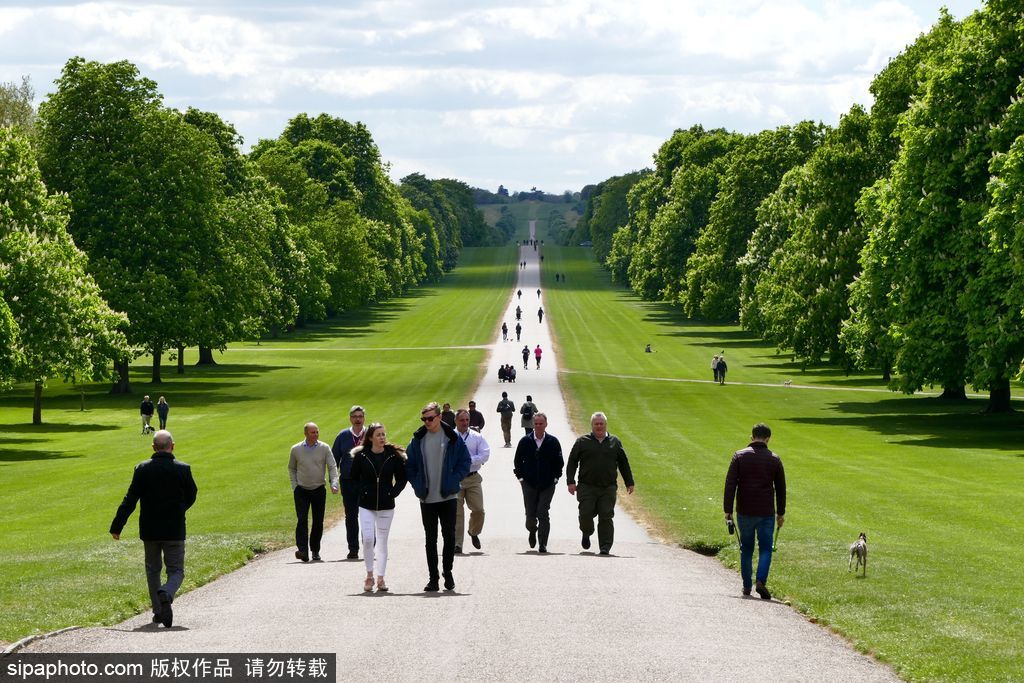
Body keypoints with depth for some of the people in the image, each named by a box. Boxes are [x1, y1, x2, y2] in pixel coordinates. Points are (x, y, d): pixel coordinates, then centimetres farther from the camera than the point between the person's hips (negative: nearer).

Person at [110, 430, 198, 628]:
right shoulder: (182, 469, -7)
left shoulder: (142, 469, -6)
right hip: (175, 530, -1)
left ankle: (158, 612, 18)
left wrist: (117, 526, -4)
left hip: (149, 530, 1)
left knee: (153, 570, 18)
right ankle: (166, 595, -27)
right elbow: (191, 496, 6)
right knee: (176, 571, 5)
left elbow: (130, 500, -8)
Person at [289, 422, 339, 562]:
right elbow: (291, 468, 12)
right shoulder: (296, 449, 0)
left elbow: (332, 467, -3)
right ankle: (303, 551, -21)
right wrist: (294, 486, 4)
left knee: (318, 522, 5)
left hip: (319, 490, 1)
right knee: (302, 520, -14)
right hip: (301, 490, -1)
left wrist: (334, 484, -17)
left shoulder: (324, 448, -2)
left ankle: (315, 551, 19)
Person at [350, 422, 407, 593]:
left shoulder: (393, 456, -1)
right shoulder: (361, 456, -3)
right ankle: (369, 575, 1)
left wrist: (393, 493, -4)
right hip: (366, 505, -1)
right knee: (368, 538, -14)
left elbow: (402, 478, 8)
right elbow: (354, 477, 8)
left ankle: (380, 578, 13)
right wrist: (362, 491, -4)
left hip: (386, 506, 1)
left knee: (382, 542, 5)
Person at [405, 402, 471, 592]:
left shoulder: (452, 438, -3)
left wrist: (453, 480, -9)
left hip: (448, 496, -2)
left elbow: (465, 462, 2)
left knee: (449, 535, 1)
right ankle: (433, 577, 8)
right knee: (430, 538, 4)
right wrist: (417, 484, -1)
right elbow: (409, 464, 11)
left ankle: (448, 573, 15)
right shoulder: (418, 439, 3)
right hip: (427, 498, 2)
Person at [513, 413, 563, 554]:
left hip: (547, 485, -1)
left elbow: (559, 462, 7)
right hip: (529, 484, 1)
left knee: (543, 514, -8)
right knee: (530, 514, 4)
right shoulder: (525, 441, 1)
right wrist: (520, 477, 3)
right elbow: (518, 461, 9)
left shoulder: (553, 442, 0)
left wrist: (555, 477, 0)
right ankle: (532, 531, 37)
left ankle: (543, 544, -3)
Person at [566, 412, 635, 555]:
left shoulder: (614, 442, 12)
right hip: (587, 487, -1)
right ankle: (587, 533, 26)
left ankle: (605, 547, -4)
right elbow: (572, 462, 6)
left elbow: (623, 463, 18)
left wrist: (629, 483, 16)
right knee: (586, 514, -6)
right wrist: (571, 481, -4)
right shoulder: (582, 442, 7)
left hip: (608, 488, 1)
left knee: (606, 517, -6)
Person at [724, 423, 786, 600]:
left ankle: (747, 586, 17)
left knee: (746, 549, 13)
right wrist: (781, 513, 17)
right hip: (766, 513, -1)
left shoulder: (739, 456, -1)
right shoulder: (774, 460, 2)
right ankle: (761, 581, -17)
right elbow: (781, 489, 8)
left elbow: (730, 484, -6)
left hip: (744, 512, 1)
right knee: (765, 549, 4)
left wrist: (728, 511, -4)